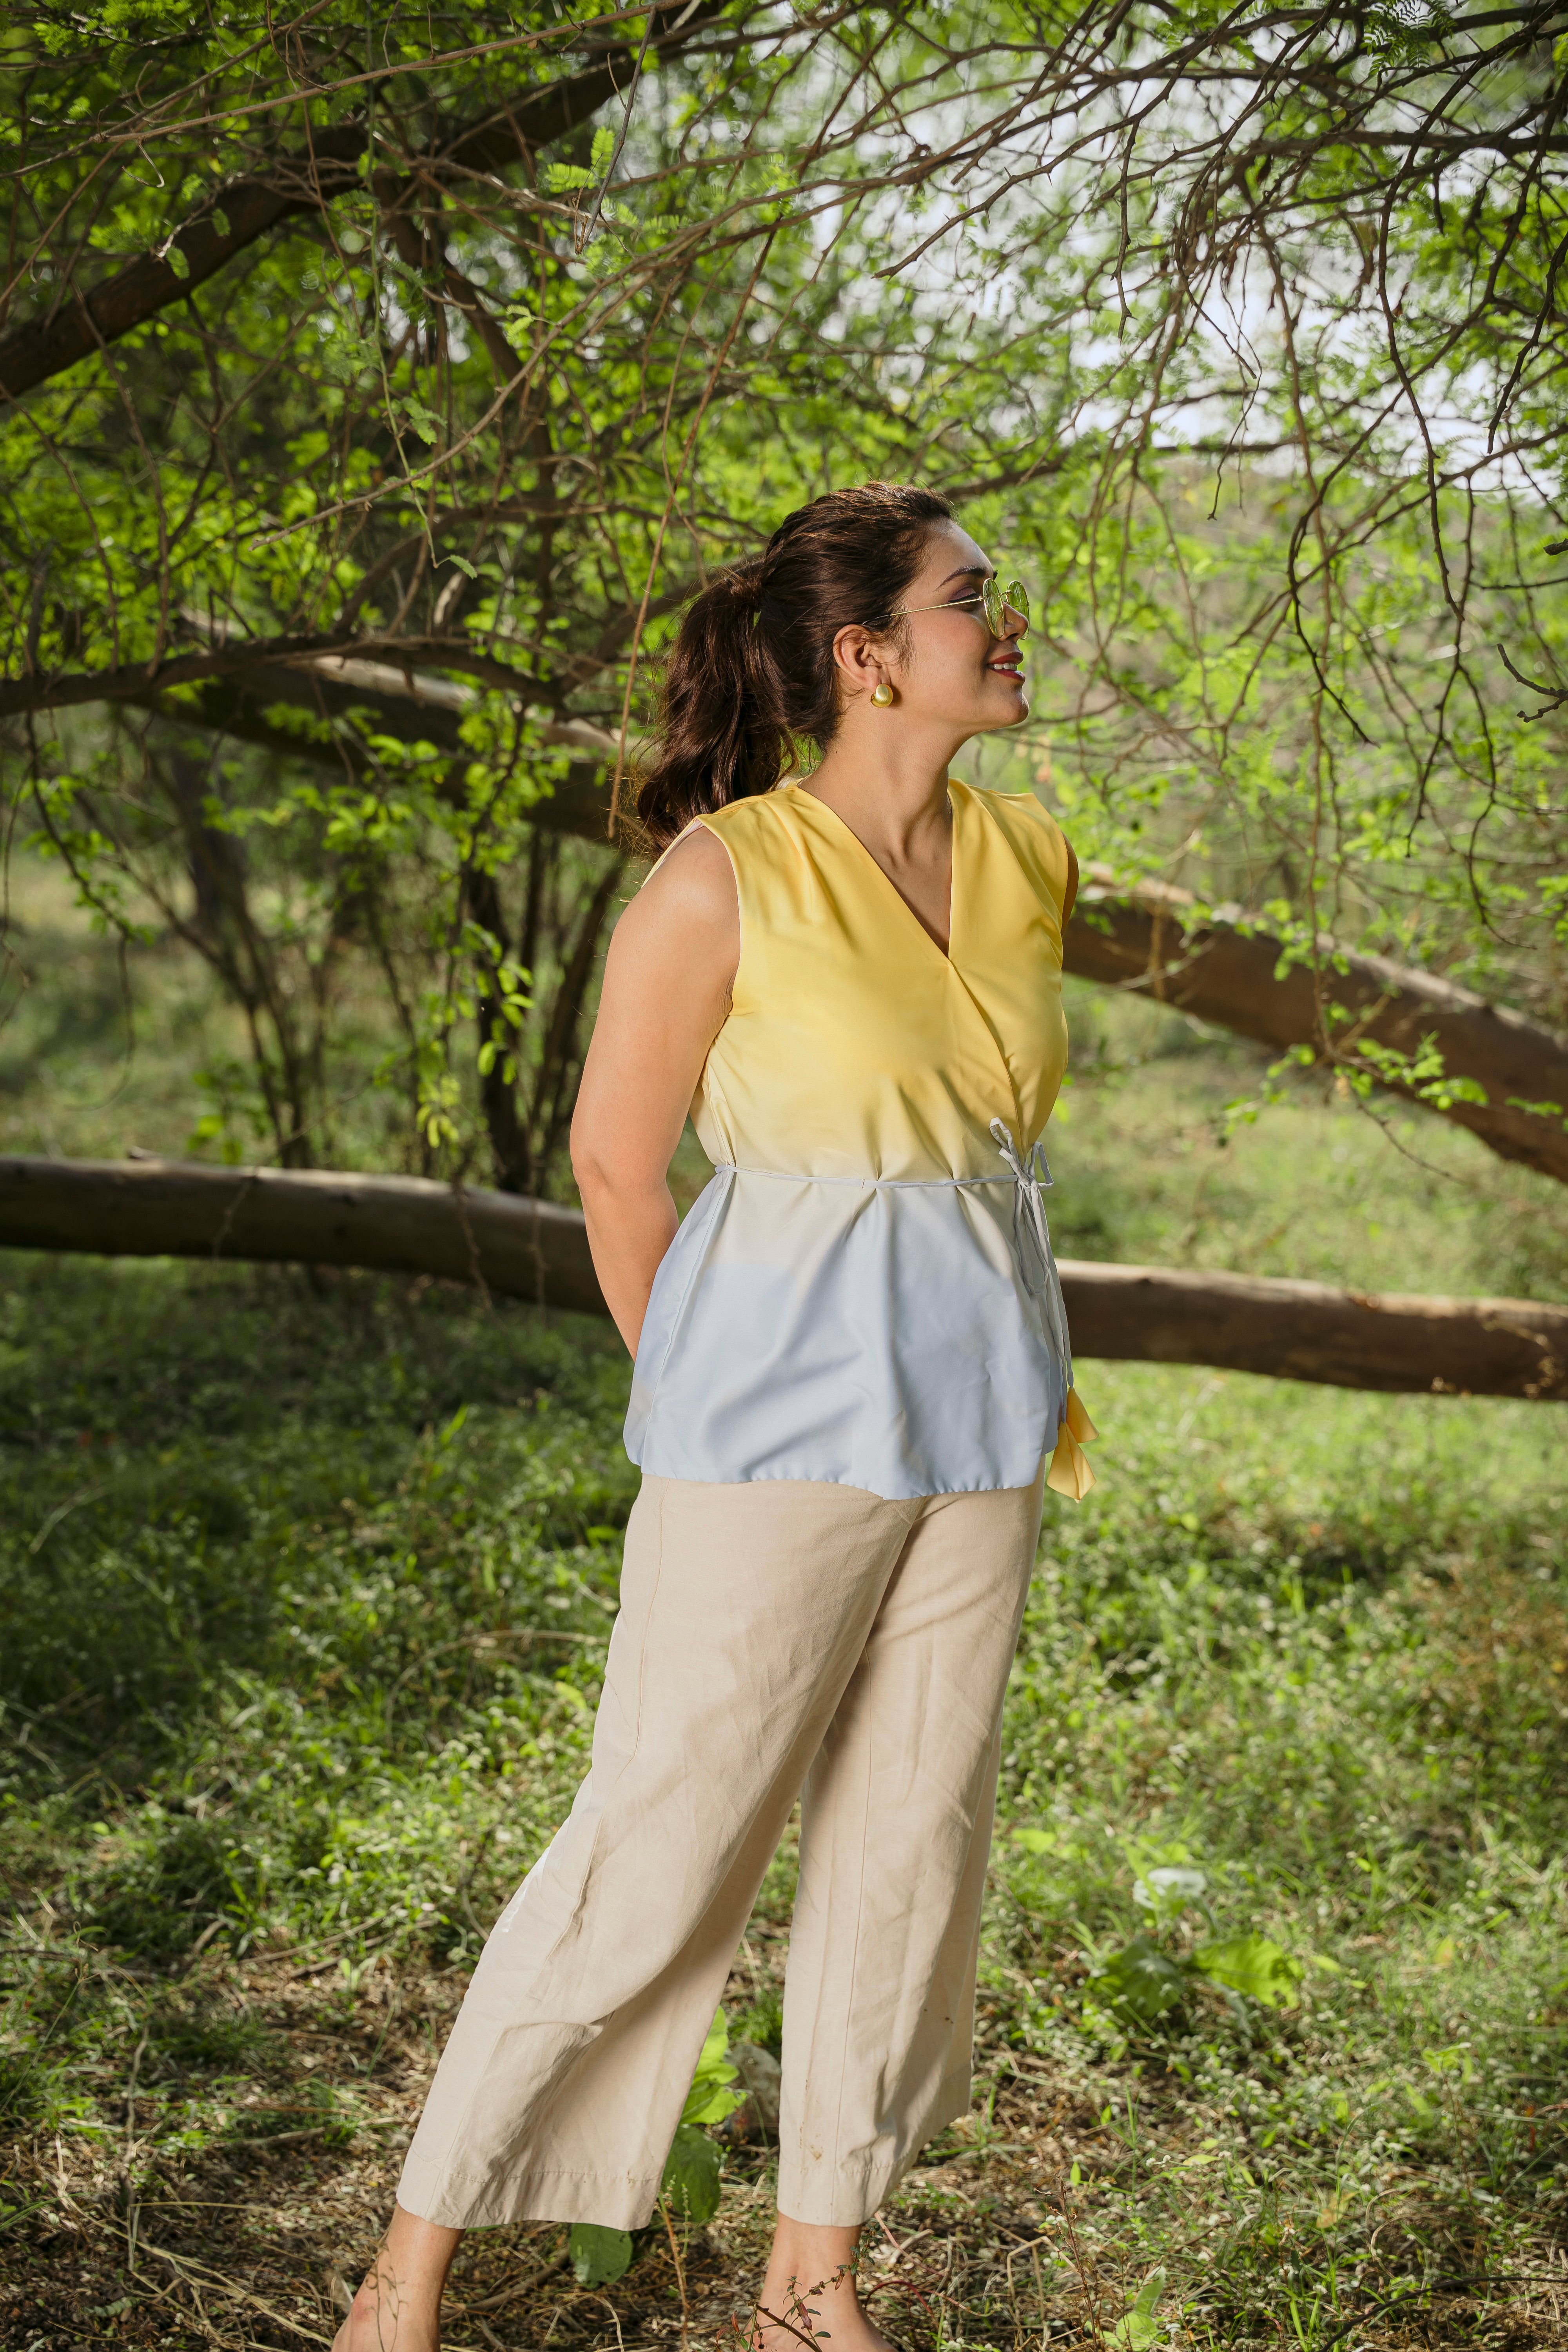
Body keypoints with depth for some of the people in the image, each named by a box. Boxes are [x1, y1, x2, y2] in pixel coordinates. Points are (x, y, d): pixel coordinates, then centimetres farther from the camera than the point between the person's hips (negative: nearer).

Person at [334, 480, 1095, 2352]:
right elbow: (616, 1158, -6)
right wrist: (700, 1401, 5)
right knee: (660, 1847, -1)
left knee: (907, 1849, 11)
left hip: (977, 1427, 6)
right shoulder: (722, 878, -15)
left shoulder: (1027, 864, 4)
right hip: (783, 1428, -6)